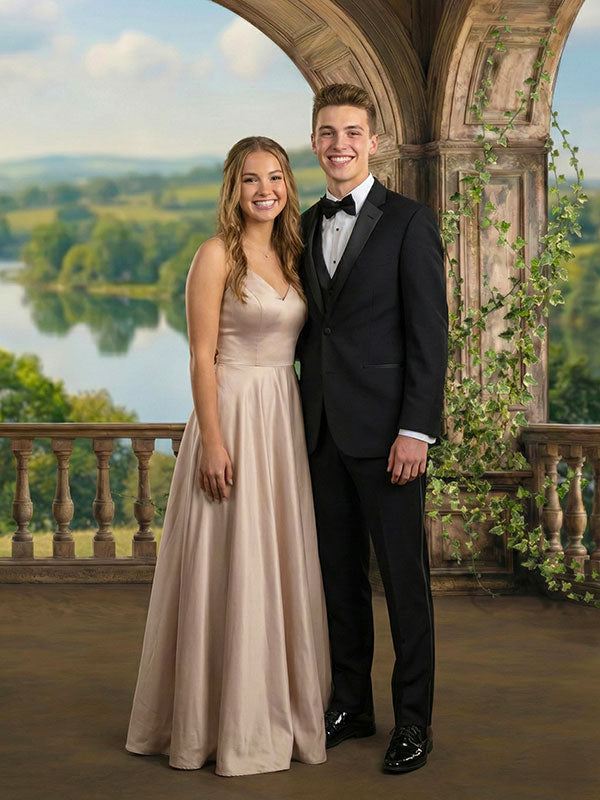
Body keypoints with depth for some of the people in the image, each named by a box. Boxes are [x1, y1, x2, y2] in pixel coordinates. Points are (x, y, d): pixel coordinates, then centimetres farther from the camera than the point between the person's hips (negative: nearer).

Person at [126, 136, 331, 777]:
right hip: (233, 417, -7)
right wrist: (213, 442, -17)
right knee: (231, 569, -2)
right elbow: (202, 357, -11)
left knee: (283, 562, 11)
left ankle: (281, 707, 23)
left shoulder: (290, 255, 12)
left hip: (285, 420, 7)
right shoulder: (218, 255, -8)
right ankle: (227, 721, 10)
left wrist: (300, 426, 10)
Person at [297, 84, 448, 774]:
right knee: (339, 573, 12)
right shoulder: (305, 227, 13)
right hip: (322, 428, 6)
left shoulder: (409, 223, -5)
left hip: (384, 431, -5)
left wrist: (416, 430, -16)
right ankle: (350, 704, 25)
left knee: (403, 577, 2)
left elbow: (429, 334, -9)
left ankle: (413, 719, 13)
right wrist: (305, 416, 8)